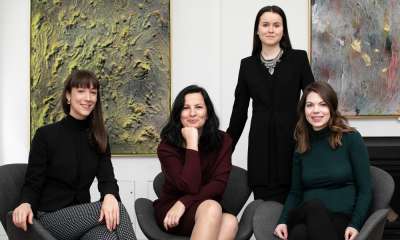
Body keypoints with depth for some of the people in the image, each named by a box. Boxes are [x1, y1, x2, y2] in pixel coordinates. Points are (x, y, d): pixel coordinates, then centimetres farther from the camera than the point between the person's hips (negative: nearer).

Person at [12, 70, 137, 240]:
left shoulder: (99, 138, 10)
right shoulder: (45, 134, -4)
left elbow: (107, 178, -3)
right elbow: (33, 184, -4)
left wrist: (110, 196, -28)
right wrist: (25, 204, -28)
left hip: (82, 214, 4)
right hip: (52, 217, -4)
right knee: (118, 210, -27)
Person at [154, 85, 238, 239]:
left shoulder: (222, 141, 0)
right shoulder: (167, 146, -9)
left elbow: (219, 184, -10)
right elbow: (190, 187, -21)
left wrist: (184, 203, -21)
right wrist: (191, 144, -19)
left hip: (206, 208, 3)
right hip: (170, 210, -3)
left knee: (230, 222, -33)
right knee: (212, 208, -35)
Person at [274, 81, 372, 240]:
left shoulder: (351, 138, 2)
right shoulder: (301, 148, 14)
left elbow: (365, 189, 0)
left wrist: (355, 225, -15)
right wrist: (283, 221, -2)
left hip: (342, 218, -3)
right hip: (308, 215, 3)